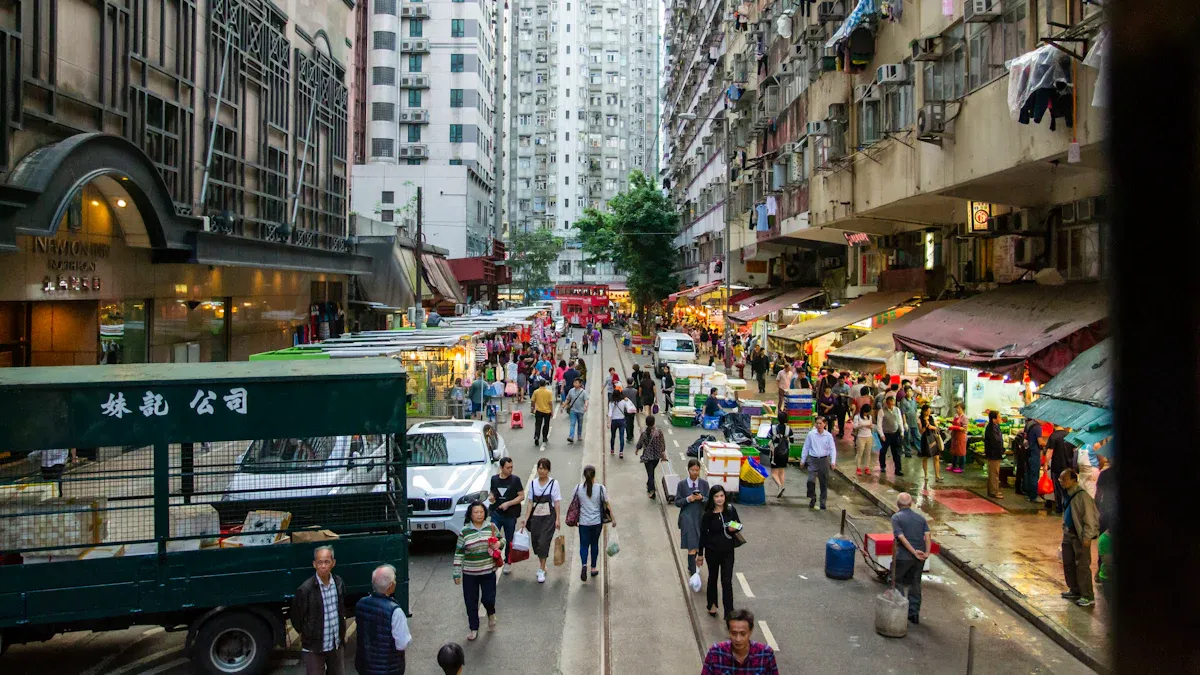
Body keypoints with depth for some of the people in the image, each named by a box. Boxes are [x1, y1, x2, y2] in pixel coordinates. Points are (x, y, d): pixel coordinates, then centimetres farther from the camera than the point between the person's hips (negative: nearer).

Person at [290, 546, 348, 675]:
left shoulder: (339, 583, -3)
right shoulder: (305, 589, -19)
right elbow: (295, 617, -6)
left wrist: (342, 633, 12)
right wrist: (306, 636, 3)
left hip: (336, 644, 5)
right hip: (314, 647, -5)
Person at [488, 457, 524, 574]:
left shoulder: (515, 479, -6)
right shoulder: (494, 479, 2)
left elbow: (521, 496, -6)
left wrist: (508, 503, -18)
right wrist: (490, 497, -7)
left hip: (510, 515, -1)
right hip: (496, 513, 1)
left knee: (509, 541, 11)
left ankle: (507, 563, 27)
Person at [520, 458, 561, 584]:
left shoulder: (553, 483, -5)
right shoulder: (533, 483, 3)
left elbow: (556, 503, -4)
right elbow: (530, 503, 5)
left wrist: (557, 519, -8)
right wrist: (526, 519, 0)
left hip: (548, 517, -3)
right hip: (535, 516, 4)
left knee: (543, 542, -10)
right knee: (535, 542, 7)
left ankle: (541, 570, -3)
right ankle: (542, 565, 30)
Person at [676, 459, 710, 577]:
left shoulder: (704, 483, 1)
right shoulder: (682, 484, -4)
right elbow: (677, 502, -1)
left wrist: (702, 498, -17)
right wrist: (688, 499, -18)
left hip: (701, 517, 3)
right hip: (687, 518, -3)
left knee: (699, 545, 15)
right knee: (692, 547, -9)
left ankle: (691, 567, 38)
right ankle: (693, 573, -7)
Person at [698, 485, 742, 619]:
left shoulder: (730, 509, -9)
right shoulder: (708, 515, -13)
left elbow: (739, 524, 5)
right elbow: (703, 534, -6)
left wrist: (735, 528, -20)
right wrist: (700, 554, -1)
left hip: (728, 551, 0)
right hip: (712, 551, 0)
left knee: (727, 581, -3)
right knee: (713, 578, 18)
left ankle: (729, 612, 2)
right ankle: (712, 605, 39)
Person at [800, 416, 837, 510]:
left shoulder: (828, 435, -1)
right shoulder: (811, 434, 0)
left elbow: (833, 449, 1)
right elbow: (806, 448, 8)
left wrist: (833, 461, -10)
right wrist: (803, 460, 8)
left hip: (824, 460, 1)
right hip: (813, 460, -1)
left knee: (824, 483, 8)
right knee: (811, 480, -17)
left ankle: (823, 503, 20)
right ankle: (812, 498, 4)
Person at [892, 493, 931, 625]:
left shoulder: (896, 517, -4)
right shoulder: (920, 517, 10)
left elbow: (901, 537, -16)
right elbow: (928, 534, -4)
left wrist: (914, 552, -16)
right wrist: (927, 552, -11)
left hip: (903, 557, -5)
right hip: (919, 558, 5)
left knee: (898, 582, 12)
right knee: (915, 584, 16)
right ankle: (914, 614, 20)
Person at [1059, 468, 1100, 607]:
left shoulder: (1082, 496, -21)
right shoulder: (1067, 494, 7)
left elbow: (1089, 518, -19)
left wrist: (1087, 537, -19)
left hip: (1080, 535, -9)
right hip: (1068, 533, 9)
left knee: (1082, 566, -5)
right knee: (1068, 563, 15)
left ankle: (1088, 597, 3)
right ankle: (1075, 590, 29)